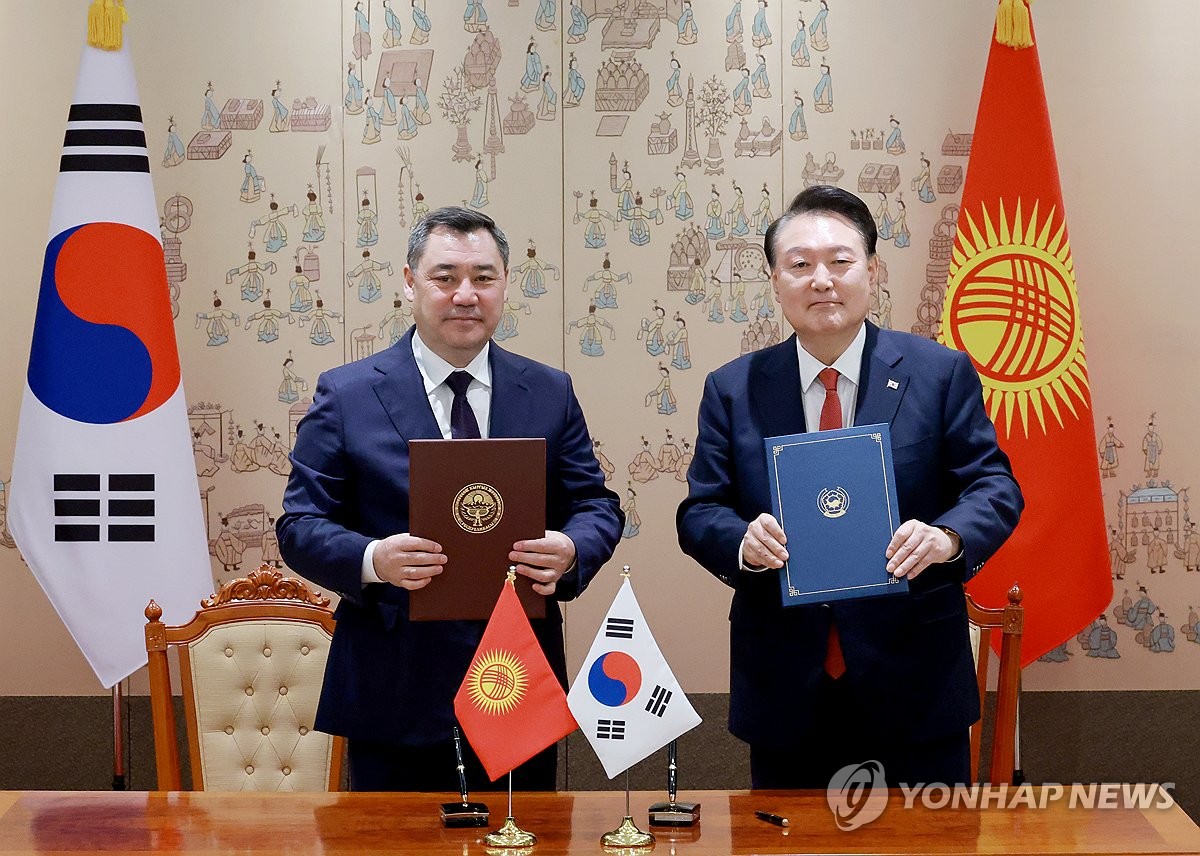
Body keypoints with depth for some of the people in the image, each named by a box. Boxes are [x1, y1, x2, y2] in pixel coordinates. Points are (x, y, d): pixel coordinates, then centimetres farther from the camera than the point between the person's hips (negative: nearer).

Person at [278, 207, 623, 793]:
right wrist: (372, 560, -21)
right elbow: (301, 525, -1)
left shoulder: (551, 393, 8)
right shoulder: (345, 395, 1)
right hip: (396, 696, -2)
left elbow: (597, 506, 10)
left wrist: (572, 551, -14)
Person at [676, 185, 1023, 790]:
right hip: (784, 689, 1)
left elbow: (995, 487, -2)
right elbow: (699, 511, 4)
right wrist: (741, 541, -19)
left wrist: (948, 536, -23)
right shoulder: (732, 389, 6)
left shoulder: (942, 373, 1)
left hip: (915, 682, -1)